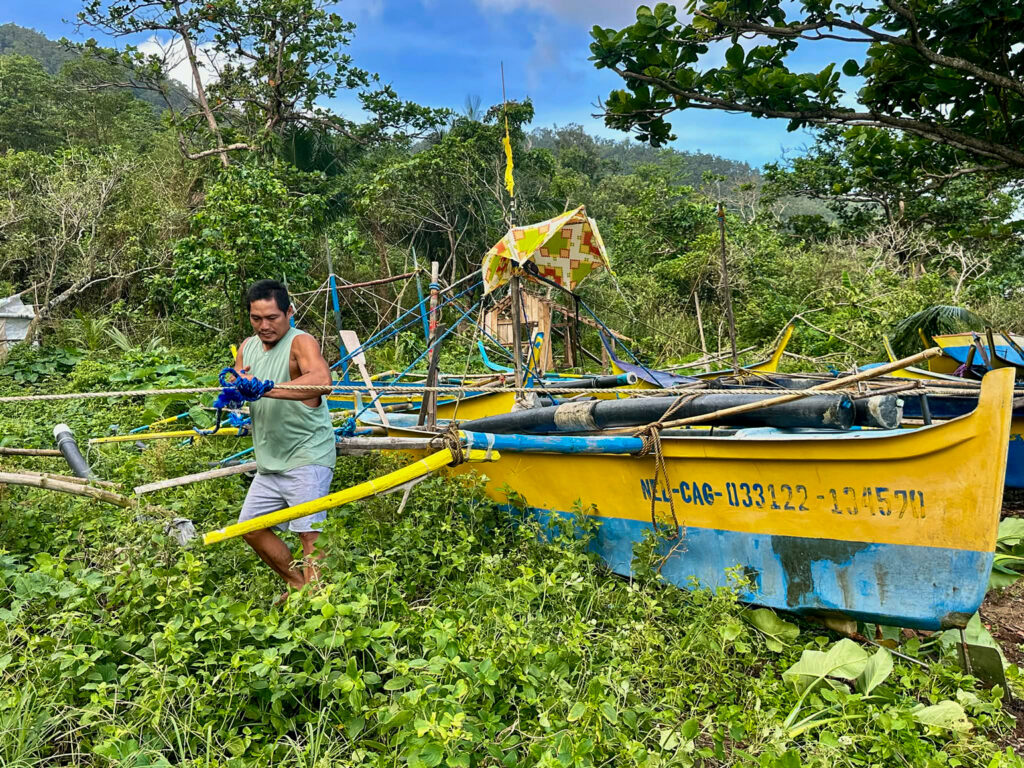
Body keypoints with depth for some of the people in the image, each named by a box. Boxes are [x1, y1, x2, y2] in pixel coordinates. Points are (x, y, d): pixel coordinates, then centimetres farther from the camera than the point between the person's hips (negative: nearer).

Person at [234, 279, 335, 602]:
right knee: (251, 528, 15)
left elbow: (321, 379, -35)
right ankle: (297, 583, 31)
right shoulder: (247, 347, 11)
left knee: (309, 532, -10)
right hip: (270, 461, 9)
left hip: (307, 457, -9)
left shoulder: (301, 342, -14)